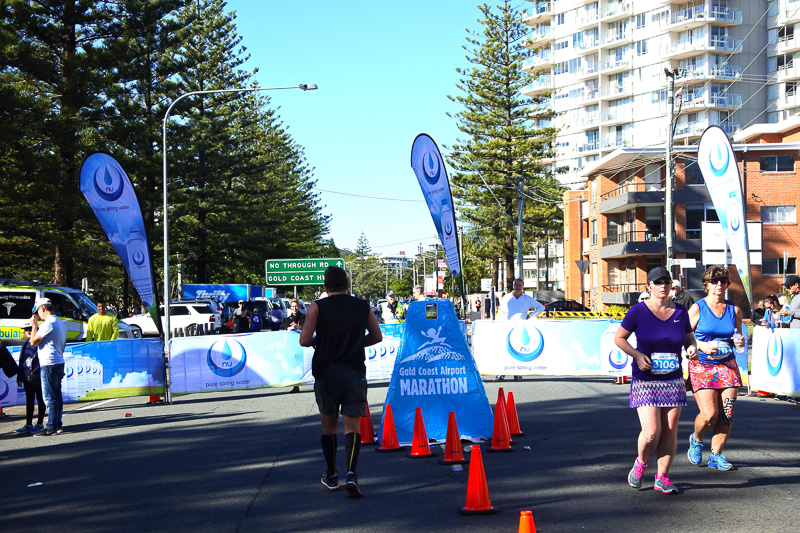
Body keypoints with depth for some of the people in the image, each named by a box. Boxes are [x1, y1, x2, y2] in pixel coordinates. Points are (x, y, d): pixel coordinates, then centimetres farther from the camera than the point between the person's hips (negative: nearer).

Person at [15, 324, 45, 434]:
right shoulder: (25, 344, 11)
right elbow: (21, 361, 14)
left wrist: (35, 372, -24)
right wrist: (19, 377, 11)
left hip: (37, 378, -7)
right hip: (26, 377, 7)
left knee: (40, 400, 4)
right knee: (29, 400, 11)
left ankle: (40, 423, 10)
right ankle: (28, 424, 16)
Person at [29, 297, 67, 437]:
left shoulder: (48, 323, -16)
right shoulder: (60, 323, 17)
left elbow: (33, 342, -15)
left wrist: (34, 326, -3)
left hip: (49, 364, -10)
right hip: (59, 362, 10)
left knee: (50, 397, -7)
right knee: (56, 396, 13)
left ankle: (51, 427, -6)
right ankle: (58, 424, 18)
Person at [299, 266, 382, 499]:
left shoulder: (317, 307, -2)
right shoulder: (363, 306, 5)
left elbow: (304, 340, -11)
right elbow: (377, 337, 14)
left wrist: (318, 342, 10)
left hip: (326, 372, 0)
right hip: (354, 372, 0)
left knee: (328, 423, 15)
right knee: (352, 424, -2)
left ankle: (331, 476, 23)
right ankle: (351, 474, -22)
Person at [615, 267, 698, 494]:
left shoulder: (681, 312, 4)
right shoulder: (638, 311, -6)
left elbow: (689, 337, 18)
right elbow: (619, 338, 1)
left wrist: (692, 348, -5)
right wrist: (637, 355, -14)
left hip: (673, 380, 4)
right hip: (645, 380, -4)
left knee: (670, 431, 2)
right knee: (651, 432, -12)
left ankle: (662, 478, 16)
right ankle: (640, 463, 19)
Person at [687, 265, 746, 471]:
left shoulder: (734, 310, 8)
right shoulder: (697, 309, -3)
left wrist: (740, 342, -3)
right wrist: (702, 346, -18)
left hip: (727, 365, 4)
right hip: (702, 367, -4)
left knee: (727, 414, -3)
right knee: (709, 414, -12)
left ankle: (716, 455, 12)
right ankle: (696, 440, 20)